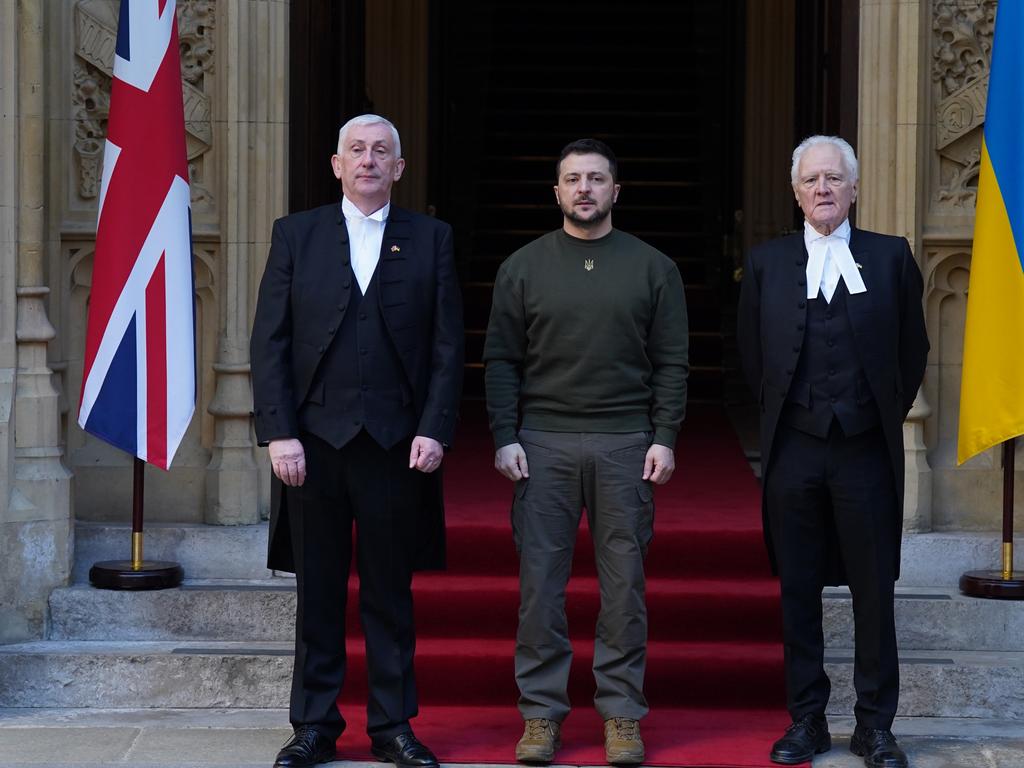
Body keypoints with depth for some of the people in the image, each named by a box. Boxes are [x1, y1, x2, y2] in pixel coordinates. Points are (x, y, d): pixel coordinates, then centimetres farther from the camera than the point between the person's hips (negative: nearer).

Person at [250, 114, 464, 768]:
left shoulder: (431, 239, 8)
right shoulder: (296, 235, 7)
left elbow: (448, 346, 4)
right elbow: (269, 342, 3)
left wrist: (434, 430, -7)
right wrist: (278, 432, -7)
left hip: (397, 442, 0)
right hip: (315, 440, 0)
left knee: (391, 593, 7)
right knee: (318, 592, 6)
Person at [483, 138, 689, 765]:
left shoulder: (653, 268, 6)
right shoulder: (523, 268, 7)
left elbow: (672, 362, 4)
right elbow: (501, 361, 6)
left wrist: (665, 439, -5)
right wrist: (505, 438, -4)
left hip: (626, 445, 0)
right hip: (543, 444, 0)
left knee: (624, 580, 2)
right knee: (540, 579, 1)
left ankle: (622, 714, 11)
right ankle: (541, 713, 10)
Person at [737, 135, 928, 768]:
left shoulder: (891, 257, 4)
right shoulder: (766, 263, 6)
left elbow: (913, 349, 10)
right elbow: (753, 354, 14)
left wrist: (887, 414, 8)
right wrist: (783, 412, 10)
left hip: (866, 451, -1)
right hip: (794, 451, 1)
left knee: (874, 591, 4)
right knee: (798, 590, 7)